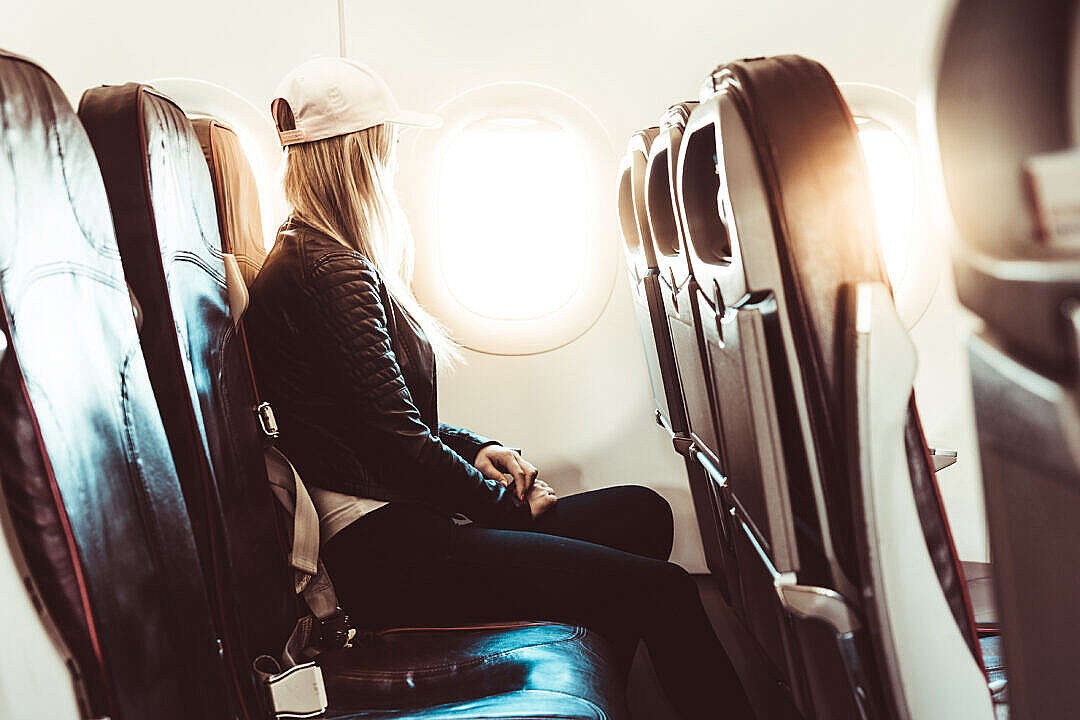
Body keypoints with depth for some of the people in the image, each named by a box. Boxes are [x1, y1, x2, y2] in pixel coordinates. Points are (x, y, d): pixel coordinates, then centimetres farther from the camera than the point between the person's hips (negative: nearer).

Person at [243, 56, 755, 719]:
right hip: (384, 553, -11)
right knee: (665, 592, -15)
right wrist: (510, 498, -3)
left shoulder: (308, 258, 18)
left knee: (643, 513, 8)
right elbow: (398, 442, -18)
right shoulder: (332, 271, -15)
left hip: (396, 523, 11)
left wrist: (475, 449, 7)